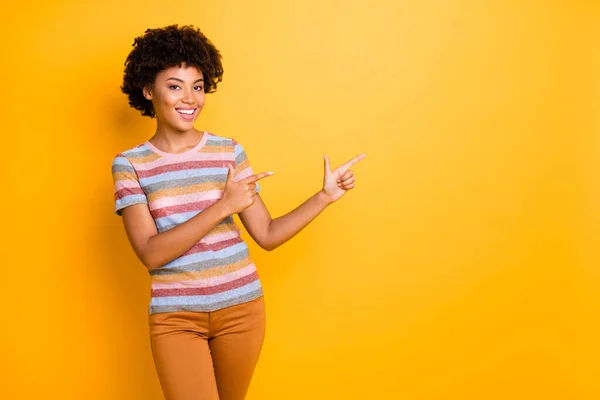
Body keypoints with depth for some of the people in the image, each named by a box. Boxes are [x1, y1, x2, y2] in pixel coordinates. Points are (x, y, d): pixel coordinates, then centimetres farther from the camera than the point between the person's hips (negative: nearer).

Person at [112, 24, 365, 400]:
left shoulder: (229, 151, 0)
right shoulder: (130, 164, -3)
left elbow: (267, 235, 1)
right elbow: (151, 253, -15)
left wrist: (325, 196, -8)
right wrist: (223, 206, -22)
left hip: (241, 306, 2)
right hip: (175, 316, -2)